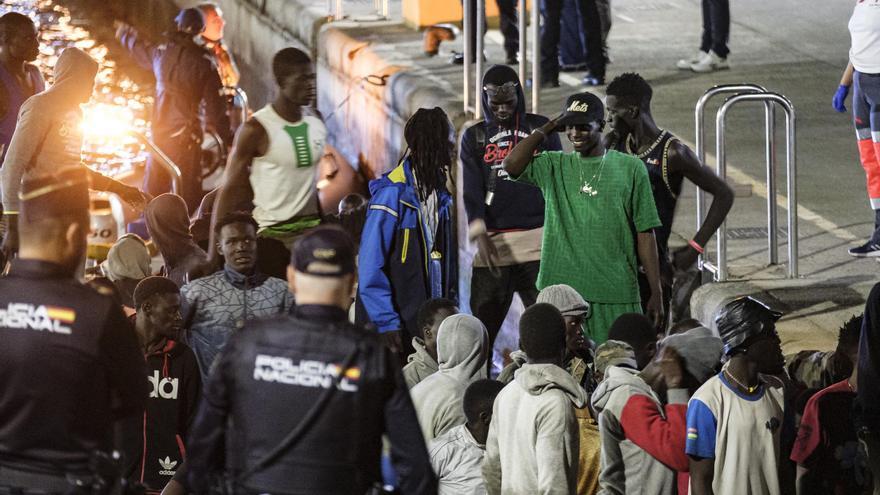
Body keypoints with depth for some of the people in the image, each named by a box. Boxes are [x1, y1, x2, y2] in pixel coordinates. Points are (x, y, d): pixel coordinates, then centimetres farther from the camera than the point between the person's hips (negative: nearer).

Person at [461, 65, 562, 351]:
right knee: (481, 329, -3)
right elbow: (472, 190, 1)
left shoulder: (541, 128, 11)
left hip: (537, 239, -1)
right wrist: (480, 235, -15)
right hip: (493, 241, 1)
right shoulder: (475, 137, 12)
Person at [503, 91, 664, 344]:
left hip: (616, 296, -1)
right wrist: (547, 128, 0)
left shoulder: (630, 169, 5)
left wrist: (656, 294, 2)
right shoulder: (554, 166, 9)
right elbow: (512, 165, -10)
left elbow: (645, 234, 5)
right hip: (560, 292, 1)